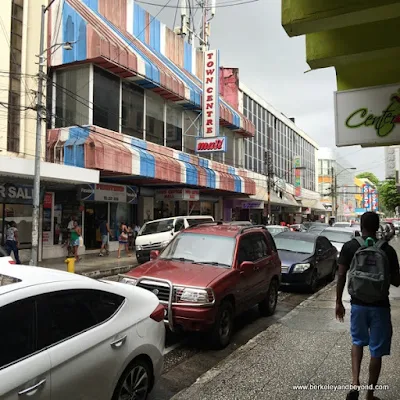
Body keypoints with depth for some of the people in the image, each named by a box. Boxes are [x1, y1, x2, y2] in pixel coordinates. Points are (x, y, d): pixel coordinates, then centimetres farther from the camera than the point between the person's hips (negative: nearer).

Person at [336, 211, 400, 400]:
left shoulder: (349, 247, -7)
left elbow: (341, 275, -6)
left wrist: (338, 302, 4)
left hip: (358, 304, 1)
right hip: (380, 305, -1)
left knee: (358, 341, 23)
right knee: (376, 351, 12)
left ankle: (355, 383, 7)